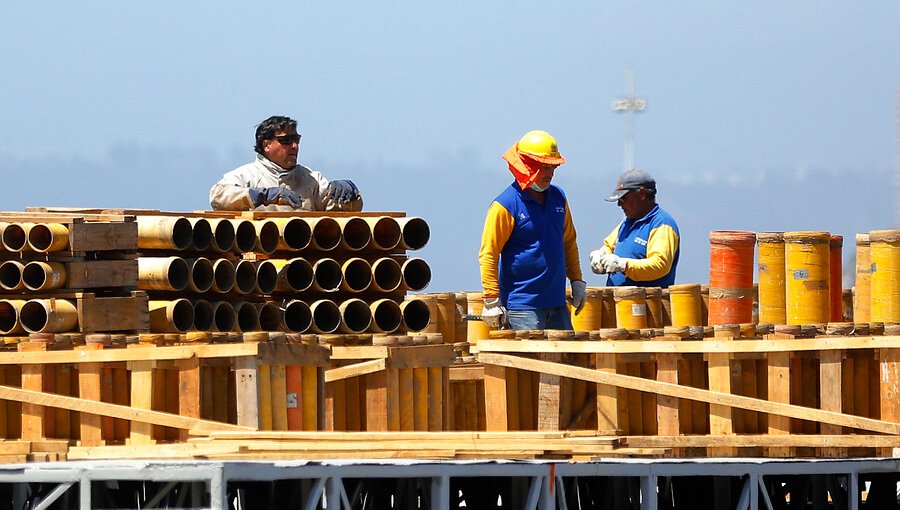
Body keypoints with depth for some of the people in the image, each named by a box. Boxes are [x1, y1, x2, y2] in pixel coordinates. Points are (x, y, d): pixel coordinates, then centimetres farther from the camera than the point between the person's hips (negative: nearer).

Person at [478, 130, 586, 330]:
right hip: (521, 304, -7)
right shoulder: (506, 205, -10)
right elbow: (488, 254, -10)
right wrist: (492, 301, -13)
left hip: (557, 305, 7)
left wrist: (577, 281, 17)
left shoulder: (558, 198, 12)